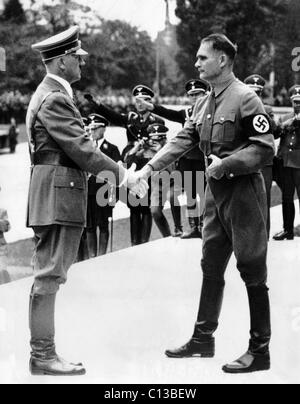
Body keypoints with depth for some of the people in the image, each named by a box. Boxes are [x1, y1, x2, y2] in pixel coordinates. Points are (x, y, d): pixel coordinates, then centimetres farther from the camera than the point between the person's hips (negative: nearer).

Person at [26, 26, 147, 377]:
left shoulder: (50, 95, 19)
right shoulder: (55, 99, -14)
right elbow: (81, 150, -19)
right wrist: (122, 175, -13)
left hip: (55, 197, 11)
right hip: (57, 197, -11)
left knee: (47, 276, 12)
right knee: (48, 276, -7)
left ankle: (42, 351, 18)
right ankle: (43, 356, -2)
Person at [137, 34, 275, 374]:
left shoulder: (245, 99, -14)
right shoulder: (204, 104, 11)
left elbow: (265, 148, -18)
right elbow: (182, 141, 9)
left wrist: (226, 164, -21)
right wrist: (150, 167, -1)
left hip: (243, 191, -8)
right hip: (215, 192, 8)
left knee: (252, 271, -1)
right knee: (211, 268, 15)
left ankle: (260, 351, 7)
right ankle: (203, 339, 26)